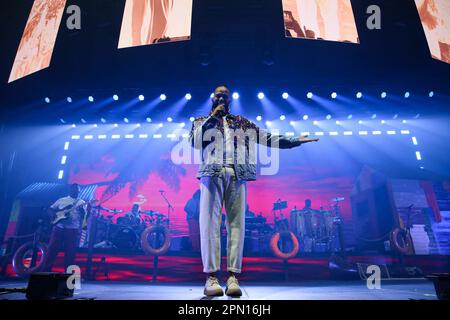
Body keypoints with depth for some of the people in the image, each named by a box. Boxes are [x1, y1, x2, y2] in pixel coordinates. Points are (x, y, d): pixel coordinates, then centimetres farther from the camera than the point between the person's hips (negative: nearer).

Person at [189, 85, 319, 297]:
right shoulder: (201, 121, 22)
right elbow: (195, 142, 2)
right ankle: (211, 276, -8)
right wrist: (212, 118, 3)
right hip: (212, 174, -1)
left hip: (237, 175, 2)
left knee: (236, 223, -6)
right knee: (210, 222, -10)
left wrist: (295, 140, 12)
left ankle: (233, 276, -4)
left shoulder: (242, 123, 24)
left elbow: (266, 138, 19)